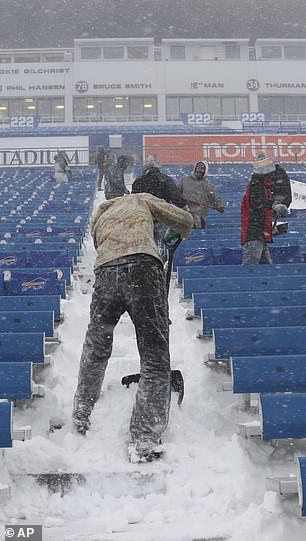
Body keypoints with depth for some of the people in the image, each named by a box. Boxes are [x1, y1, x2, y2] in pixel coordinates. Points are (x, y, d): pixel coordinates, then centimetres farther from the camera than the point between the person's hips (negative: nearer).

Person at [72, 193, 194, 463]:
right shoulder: (140, 199, 28)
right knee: (155, 360, 1)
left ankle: (79, 420, 41)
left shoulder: (98, 221, 37)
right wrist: (182, 236, 46)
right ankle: (143, 442, -2)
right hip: (143, 266, -4)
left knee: (94, 353, 24)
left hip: (105, 272, 4)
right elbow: (186, 220, 24)